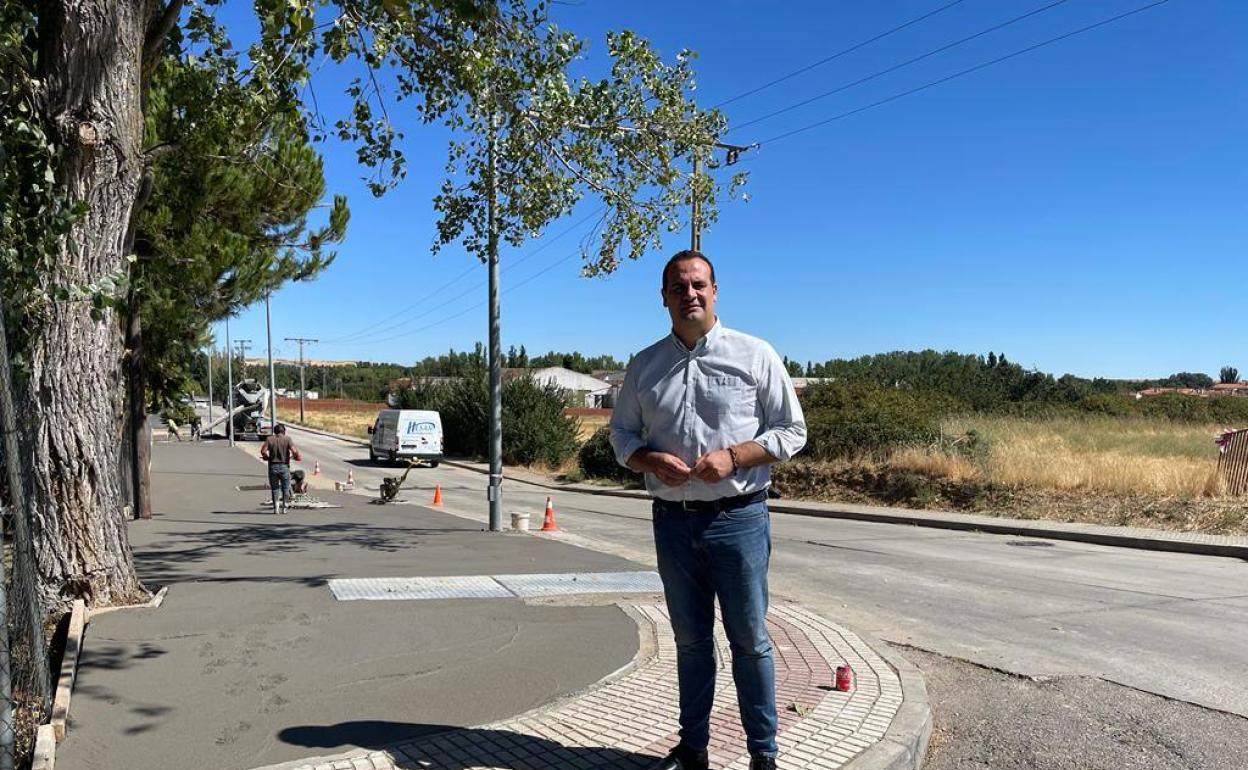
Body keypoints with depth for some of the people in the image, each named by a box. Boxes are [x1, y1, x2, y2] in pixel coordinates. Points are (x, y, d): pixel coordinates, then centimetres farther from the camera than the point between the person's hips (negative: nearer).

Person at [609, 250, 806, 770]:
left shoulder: (755, 355, -3)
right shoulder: (645, 366, 7)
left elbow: (791, 431, -1)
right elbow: (621, 433, 13)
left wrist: (732, 457, -16)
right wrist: (650, 460, -9)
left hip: (738, 517, -3)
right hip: (672, 520, 3)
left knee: (749, 640, 7)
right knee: (690, 640, 15)